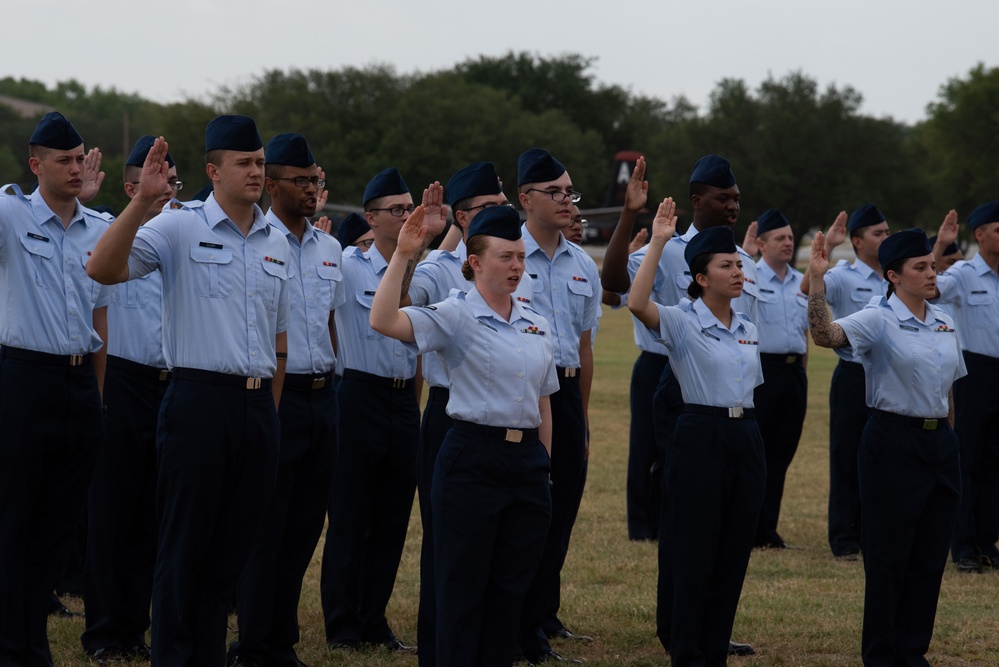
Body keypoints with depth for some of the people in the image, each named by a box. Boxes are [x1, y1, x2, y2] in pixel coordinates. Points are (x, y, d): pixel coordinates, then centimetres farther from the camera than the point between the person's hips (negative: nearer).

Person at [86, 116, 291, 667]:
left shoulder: (275, 244, 14)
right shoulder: (180, 228, -5)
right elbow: (102, 269, -19)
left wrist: (272, 409, 17)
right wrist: (142, 200, -28)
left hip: (257, 407, 6)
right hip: (199, 399, -6)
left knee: (233, 544, 9)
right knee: (184, 543, -1)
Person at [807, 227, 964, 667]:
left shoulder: (943, 323, 10)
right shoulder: (879, 320, -10)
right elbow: (826, 335, -29)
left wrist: (947, 441, 16)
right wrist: (817, 282, -41)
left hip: (940, 444, 6)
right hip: (893, 444, -6)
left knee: (930, 556, 9)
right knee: (888, 554, 0)